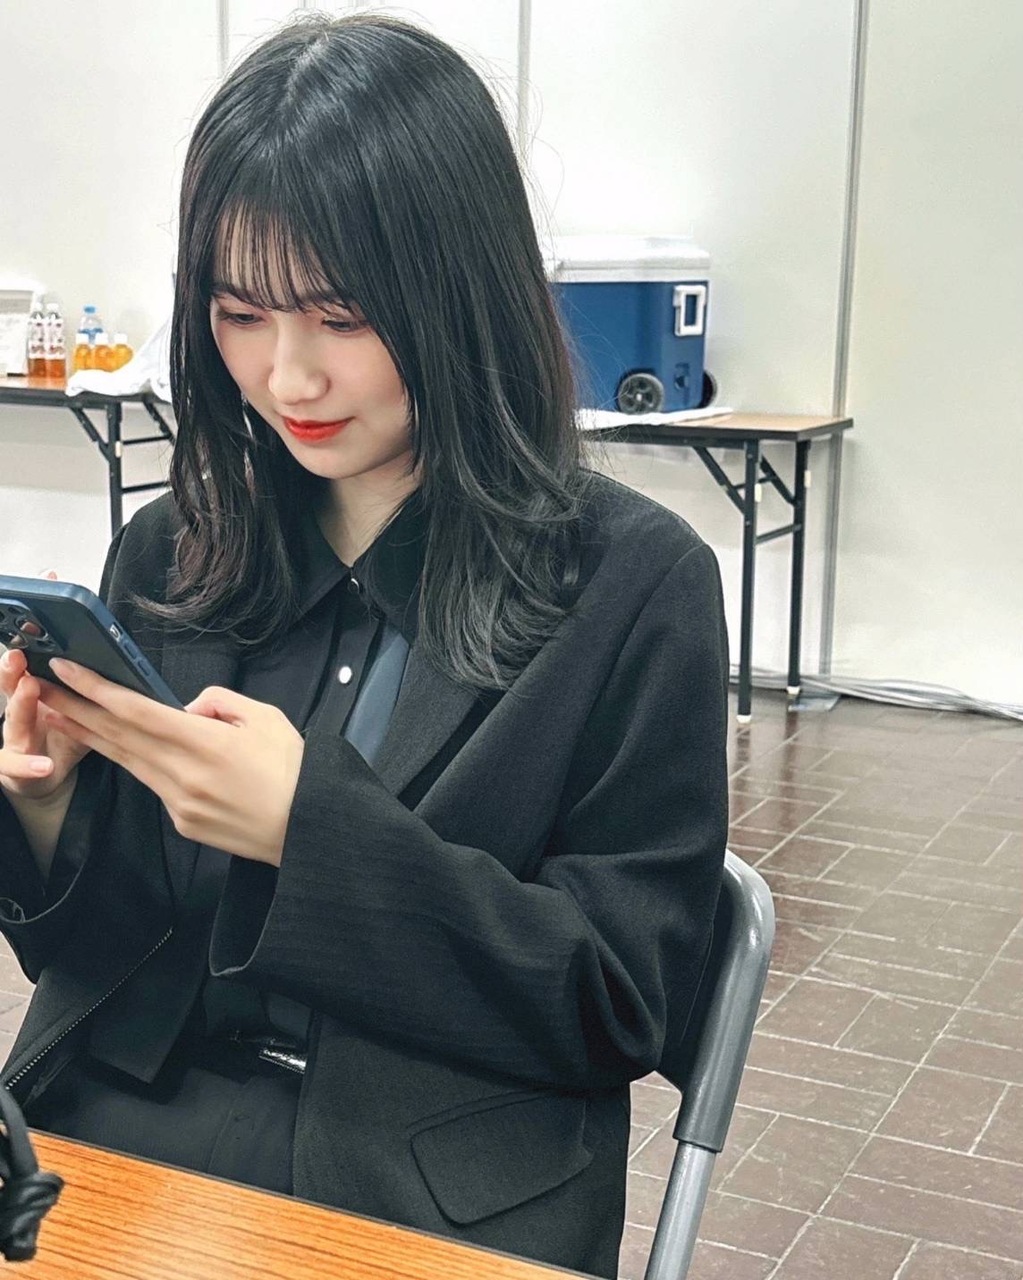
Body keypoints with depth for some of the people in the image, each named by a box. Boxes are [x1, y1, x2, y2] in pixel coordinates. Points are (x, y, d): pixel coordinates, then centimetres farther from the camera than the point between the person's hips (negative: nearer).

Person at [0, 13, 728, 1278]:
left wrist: (312, 827, -16)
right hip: (115, 1132, 4)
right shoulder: (168, 554, 8)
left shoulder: (632, 581, -4)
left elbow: (625, 1002, -5)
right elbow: (102, 948, 14)